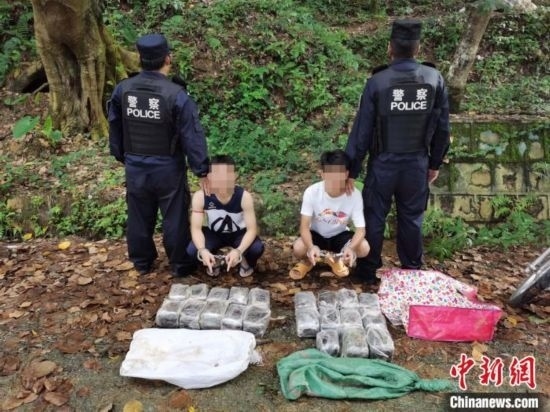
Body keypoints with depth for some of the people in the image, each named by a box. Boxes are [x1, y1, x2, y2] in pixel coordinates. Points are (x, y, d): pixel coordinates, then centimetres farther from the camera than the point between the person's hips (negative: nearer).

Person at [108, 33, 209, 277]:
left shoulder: (122, 89, -4)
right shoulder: (176, 94, -19)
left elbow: (114, 128, 8)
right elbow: (192, 136, -17)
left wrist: (121, 157, 22)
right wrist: (202, 171, -9)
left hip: (135, 168, 5)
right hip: (168, 169, -4)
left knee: (139, 217, 19)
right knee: (175, 218, 11)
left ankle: (142, 262, 36)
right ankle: (180, 264, 24)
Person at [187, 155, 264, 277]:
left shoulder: (244, 196, -29)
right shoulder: (200, 196, -26)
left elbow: (252, 229, -28)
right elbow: (196, 228, -25)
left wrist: (238, 251, -47)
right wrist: (202, 250, -45)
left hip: (239, 234, -1)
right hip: (214, 233, 1)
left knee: (257, 248, -32)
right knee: (192, 250, -27)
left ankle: (246, 262, 8)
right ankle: (212, 261, 10)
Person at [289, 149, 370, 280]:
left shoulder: (354, 195, -24)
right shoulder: (312, 192, -26)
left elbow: (360, 229, -22)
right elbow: (304, 226, -25)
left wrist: (351, 248, -45)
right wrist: (311, 247, -46)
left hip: (340, 235, 1)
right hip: (316, 234, -1)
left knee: (364, 247, -26)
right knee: (298, 248, -32)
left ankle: (336, 259, 6)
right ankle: (307, 261, 7)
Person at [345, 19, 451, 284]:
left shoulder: (377, 81, -13)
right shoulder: (435, 78, -4)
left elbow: (362, 130, -10)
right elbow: (442, 127, 2)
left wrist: (352, 170, -2)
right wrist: (435, 163, 14)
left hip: (383, 163, -2)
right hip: (417, 164, 3)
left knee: (374, 216, 11)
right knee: (412, 218, 15)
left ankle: (369, 270, 22)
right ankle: (411, 271, 29)